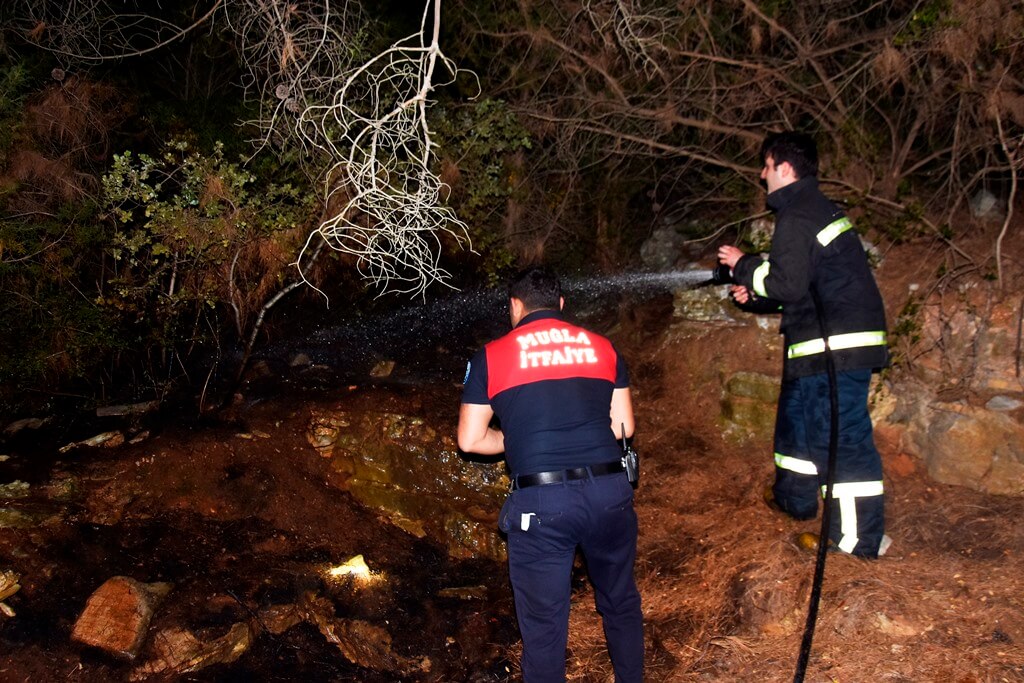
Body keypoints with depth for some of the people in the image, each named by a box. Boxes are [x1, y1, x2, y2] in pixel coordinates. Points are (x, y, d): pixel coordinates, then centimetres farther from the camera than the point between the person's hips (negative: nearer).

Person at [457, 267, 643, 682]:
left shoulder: (491, 357, 4)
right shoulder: (602, 347, 11)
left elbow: (471, 440, 5)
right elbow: (623, 427, 12)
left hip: (541, 501, -3)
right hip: (609, 491, 3)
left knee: (544, 623, 9)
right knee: (620, 601, 24)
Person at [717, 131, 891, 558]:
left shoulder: (797, 217, -14)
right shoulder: (819, 209, 19)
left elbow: (787, 284, -20)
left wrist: (743, 266, -6)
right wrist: (755, 292, 17)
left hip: (836, 348, -11)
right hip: (844, 341, 11)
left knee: (842, 435, -4)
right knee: (797, 413, 22)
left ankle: (860, 536, 5)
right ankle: (794, 496, 38)